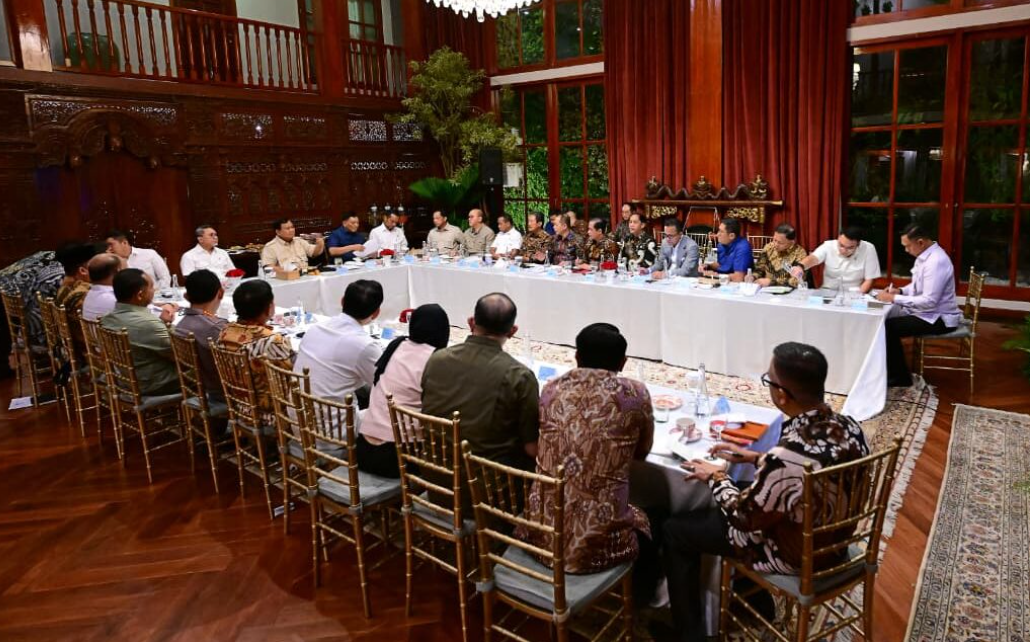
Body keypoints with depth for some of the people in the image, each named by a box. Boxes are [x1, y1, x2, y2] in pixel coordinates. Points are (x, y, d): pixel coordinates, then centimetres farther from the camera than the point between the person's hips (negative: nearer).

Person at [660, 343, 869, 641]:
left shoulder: (786, 456, -38)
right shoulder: (849, 427, -14)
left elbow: (743, 517, -20)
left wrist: (716, 477, -5)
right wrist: (755, 458, 8)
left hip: (793, 554, -7)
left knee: (674, 531, 7)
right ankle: (756, 604, 44)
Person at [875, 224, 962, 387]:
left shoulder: (936, 262, -26)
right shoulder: (925, 255, 5)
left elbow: (929, 301, -29)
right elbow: (918, 285, 20)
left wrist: (894, 298, -24)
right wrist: (900, 291, 1)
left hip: (938, 318, -10)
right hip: (926, 311, 10)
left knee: (888, 327, -18)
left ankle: (900, 377, -1)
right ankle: (892, 370, 11)